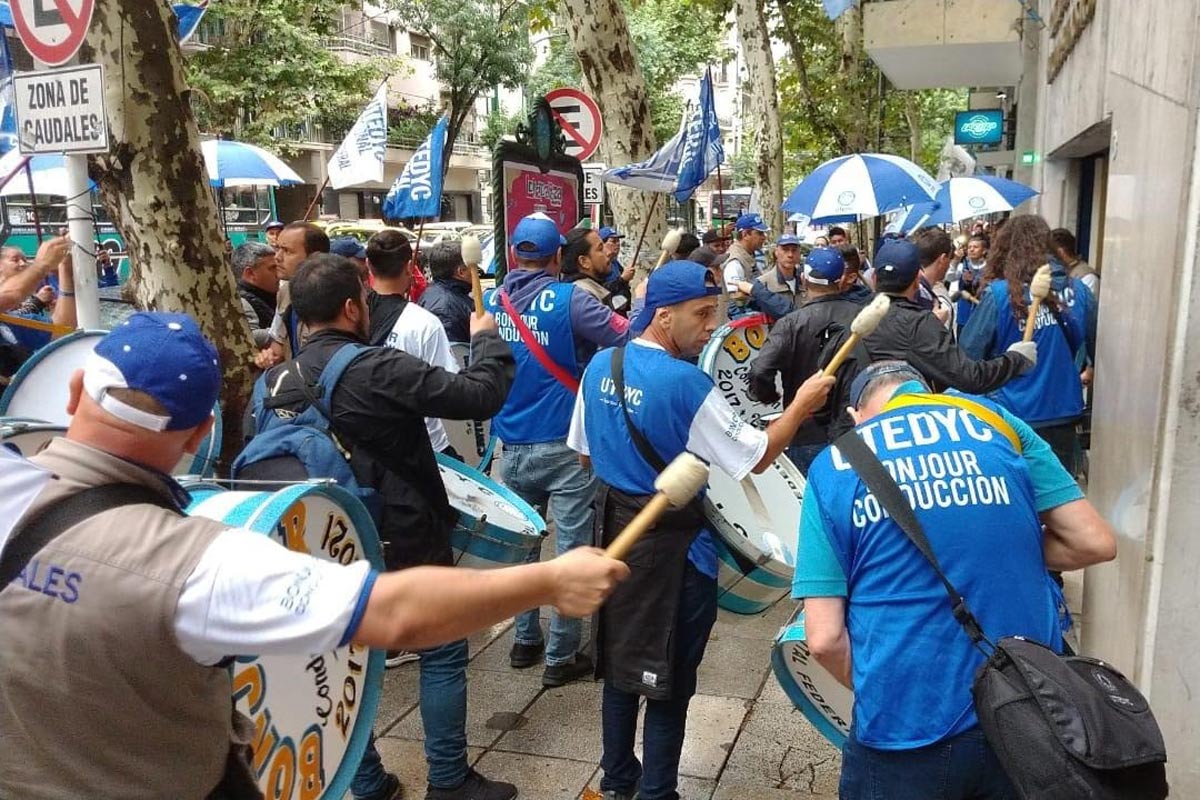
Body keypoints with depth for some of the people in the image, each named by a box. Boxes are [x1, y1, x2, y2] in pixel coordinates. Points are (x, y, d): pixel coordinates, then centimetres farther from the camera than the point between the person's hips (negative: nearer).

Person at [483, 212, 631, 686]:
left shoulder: (490, 302, 3)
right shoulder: (568, 300, -13)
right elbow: (628, 336, -19)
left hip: (513, 446, 5)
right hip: (566, 445, -5)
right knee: (572, 551, 5)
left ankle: (524, 641, 30)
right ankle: (561, 656, 12)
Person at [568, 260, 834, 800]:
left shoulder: (600, 366, -1)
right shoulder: (685, 383, -23)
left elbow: (584, 453, 9)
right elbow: (758, 458, -18)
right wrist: (802, 403, -6)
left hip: (615, 532, 7)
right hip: (673, 548, -7)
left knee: (621, 663, 21)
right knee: (669, 681, 10)